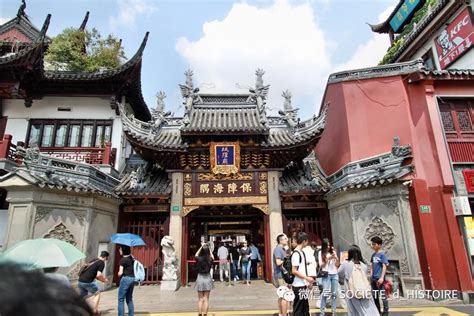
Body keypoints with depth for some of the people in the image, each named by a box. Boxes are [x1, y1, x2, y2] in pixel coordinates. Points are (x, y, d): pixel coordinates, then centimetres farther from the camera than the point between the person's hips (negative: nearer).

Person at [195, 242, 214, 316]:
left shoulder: (199, 259, -12)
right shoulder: (210, 260, -10)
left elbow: (196, 255, 12)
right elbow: (212, 256, 15)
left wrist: (201, 247, 14)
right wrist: (208, 248, 15)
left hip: (200, 279, 0)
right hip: (207, 279, 0)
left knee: (200, 299, 10)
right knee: (206, 299, 7)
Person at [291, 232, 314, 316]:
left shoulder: (302, 252, 11)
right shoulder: (296, 254, -18)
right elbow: (294, 271, -21)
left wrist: (308, 282, 15)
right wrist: (307, 278, -19)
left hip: (303, 285, 9)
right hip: (299, 286, -9)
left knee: (305, 308, 17)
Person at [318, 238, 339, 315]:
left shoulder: (333, 252, 9)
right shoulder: (321, 253, 2)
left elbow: (337, 264, 8)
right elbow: (321, 265, -1)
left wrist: (335, 257, -8)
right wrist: (328, 258, -11)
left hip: (335, 274, 3)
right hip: (326, 275, -3)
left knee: (334, 293, 3)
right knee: (326, 293, -9)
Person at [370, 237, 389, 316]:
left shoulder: (382, 254, -10)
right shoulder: (373, 255, 10)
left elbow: (384, 266, -14)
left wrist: (382, 277, -18)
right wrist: (371, 276, 13)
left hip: (379, 278, -7)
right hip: (373, 278, 8)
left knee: (383, 296, -2)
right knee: (374, 296, 14)